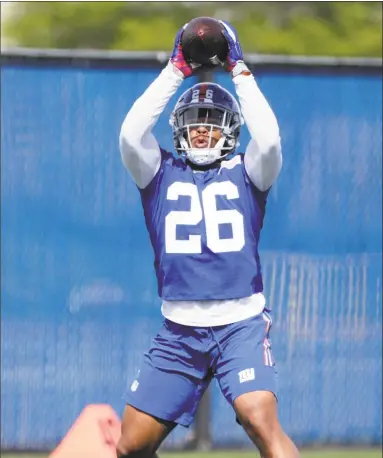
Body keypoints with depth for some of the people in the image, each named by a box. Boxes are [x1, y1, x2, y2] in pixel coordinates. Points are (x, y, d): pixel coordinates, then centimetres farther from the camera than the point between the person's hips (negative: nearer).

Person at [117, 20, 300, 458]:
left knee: (262, 423, -24)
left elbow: (268, 138, -13)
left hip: (241, 325, -2)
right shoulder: (161, 173, 10)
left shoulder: (245, 173, 8)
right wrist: (175, 71, -6)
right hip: (178, 330, 2)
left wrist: (240, 72, -6)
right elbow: (131, 134, -8)